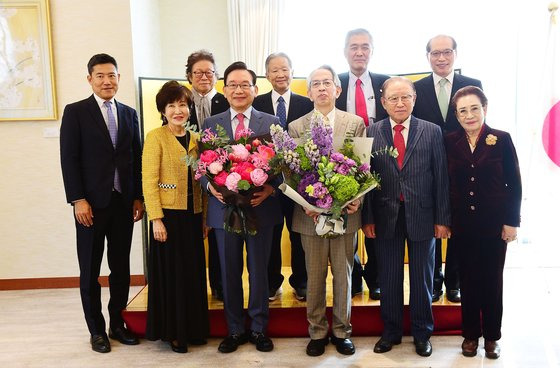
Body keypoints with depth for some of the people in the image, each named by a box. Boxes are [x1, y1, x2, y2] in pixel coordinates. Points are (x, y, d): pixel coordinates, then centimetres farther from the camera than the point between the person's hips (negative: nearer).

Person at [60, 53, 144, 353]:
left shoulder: (129, 114, 11)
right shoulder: (75, 112, -1)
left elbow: (136, 158, 11)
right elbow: (69, 159, -6)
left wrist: (138, 197, 6)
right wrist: (78, 199, -12)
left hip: (123, 202, 4)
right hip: (91, 203, -3)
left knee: (121, 267, 9)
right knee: (90, 270, 6)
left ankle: (117, 323, 24)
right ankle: (96, 330, 19)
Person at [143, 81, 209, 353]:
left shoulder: (195, 139, 10)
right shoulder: (155, 137, -6)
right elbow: (149, 182, -10)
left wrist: (206, 217, 7)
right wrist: (156, 219, -16)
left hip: (192, 215, 5)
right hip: (168, 214, -5)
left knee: (193, 272, 11)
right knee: (170, 273, 4)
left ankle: (193, 329, 26)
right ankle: (172, 332, 19)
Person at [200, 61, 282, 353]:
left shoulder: (271, 123, 2)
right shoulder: (210, 124, 5)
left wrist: (270, 189, -17)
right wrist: (211, 186, -15)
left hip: (261, 207, -1)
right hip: (224, 208, 1)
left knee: (259, 271, 10)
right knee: (229, 272, 11)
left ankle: (259, 329, 26)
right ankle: (235, 330, 27)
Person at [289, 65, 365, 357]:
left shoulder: (356, 123, 3)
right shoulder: (295, 127, 3)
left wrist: (357, 200, -13)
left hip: (346, 212, 0)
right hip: (310, 213, 0)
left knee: (343, 275, 10)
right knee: (315, 277, 11)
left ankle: (341, 331, 26)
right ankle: (317, 332, 26)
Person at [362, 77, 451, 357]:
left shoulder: (432, 132, -1)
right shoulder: (371, 133, 0)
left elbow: (441, 177, -1)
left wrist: (442, 218, -4)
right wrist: (367, 218, -4)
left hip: (422, 217, 0)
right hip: (385, 218, 1)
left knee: (422, 278, 12)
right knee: (388, 278, 12)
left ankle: (421, 333, 30)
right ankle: (391, 331, 29)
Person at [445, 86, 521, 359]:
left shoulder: (502, 139, -5)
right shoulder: (450, 142, -1)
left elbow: (514, 184, -3)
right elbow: (446, 183, 2)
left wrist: (512, 222, -6)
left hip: (494, 222, -1)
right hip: (462, 223, 1)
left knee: (493, 279, 10)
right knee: (468, 278, 10)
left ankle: (492, 336, 25)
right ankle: (471, 334, 25)